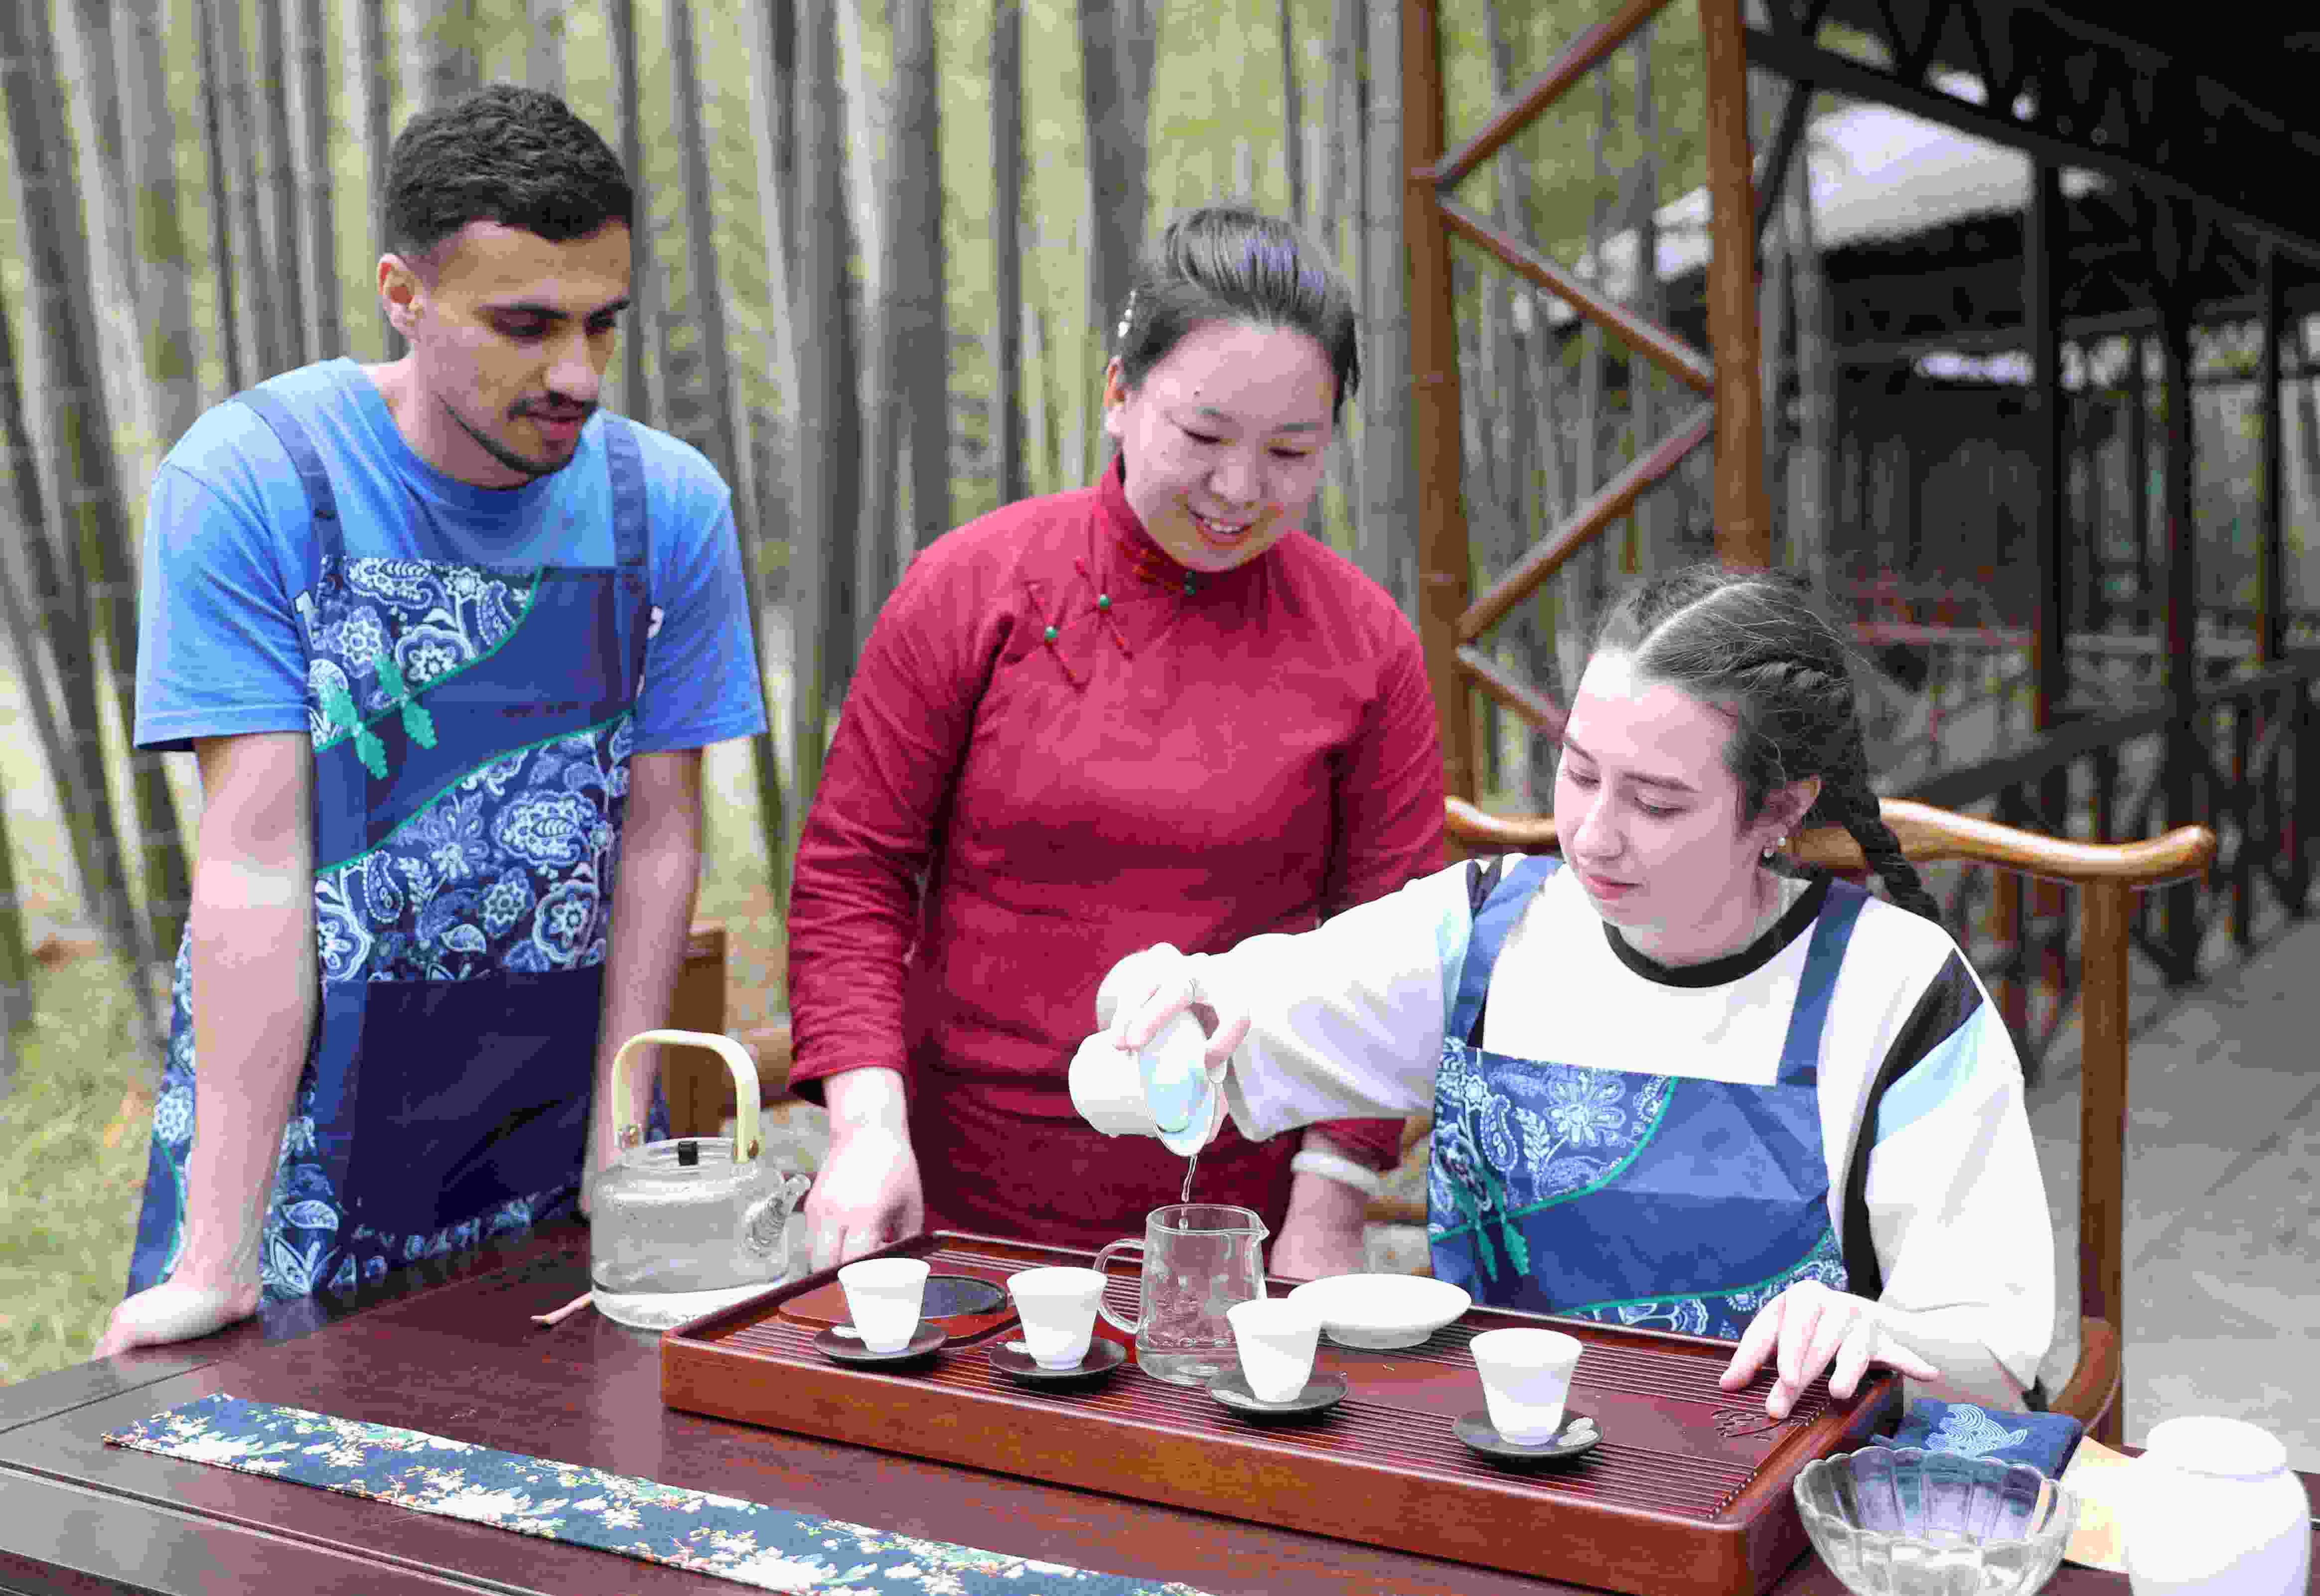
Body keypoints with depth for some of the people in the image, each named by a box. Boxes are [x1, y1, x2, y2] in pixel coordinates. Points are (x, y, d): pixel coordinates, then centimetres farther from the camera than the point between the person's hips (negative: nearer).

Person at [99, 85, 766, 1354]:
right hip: (292, 1134, -2)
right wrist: (219, 1253, -18)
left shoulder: (671, 506, -4)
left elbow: (657, 837, -2)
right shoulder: (243, 484, -13)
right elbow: (256, 861, -16)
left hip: (555, 1148, 3)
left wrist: (617, 1161, -6)